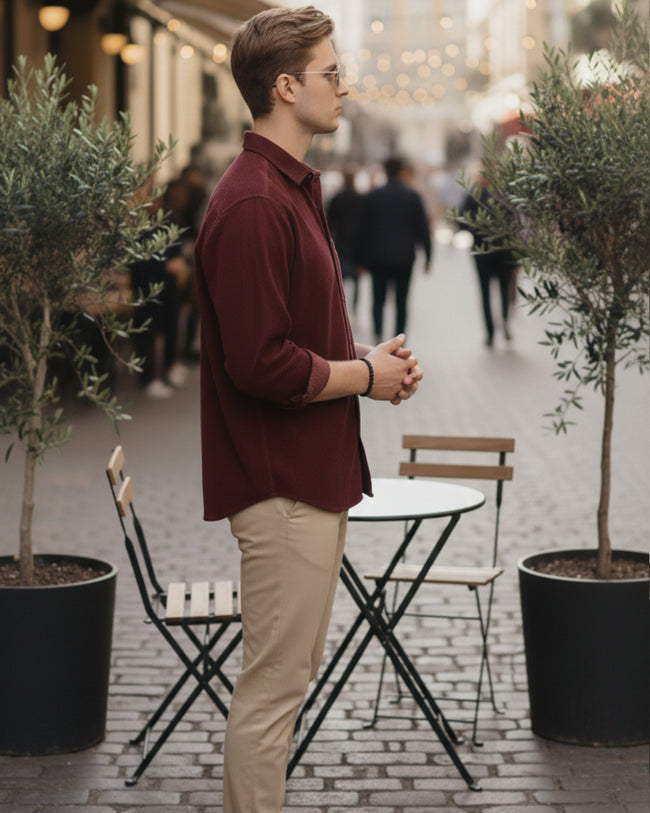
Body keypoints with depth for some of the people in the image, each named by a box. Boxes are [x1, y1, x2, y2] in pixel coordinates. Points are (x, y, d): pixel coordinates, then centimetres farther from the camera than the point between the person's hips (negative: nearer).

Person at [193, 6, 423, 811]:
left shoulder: (295, 187, 14)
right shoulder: (253, 205, -20)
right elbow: (260, 364, -25)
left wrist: (367, 360, 6)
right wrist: (366, 375, -12)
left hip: (312, 474, 11)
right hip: (281, 481, -11)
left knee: (287, 673, 18)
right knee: (273, 683, -2)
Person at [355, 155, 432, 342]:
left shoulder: (372, 196, 0)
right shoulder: (413, 196, -1)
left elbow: (363, 229, 2)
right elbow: (423, 228, -1)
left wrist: (362, 260, 8)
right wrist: (428, 256, 6)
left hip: (379, 257, 0)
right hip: (404, 257, 0)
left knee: (378, 300, 4)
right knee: (401, 302, 7)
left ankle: (378, 333, -19)